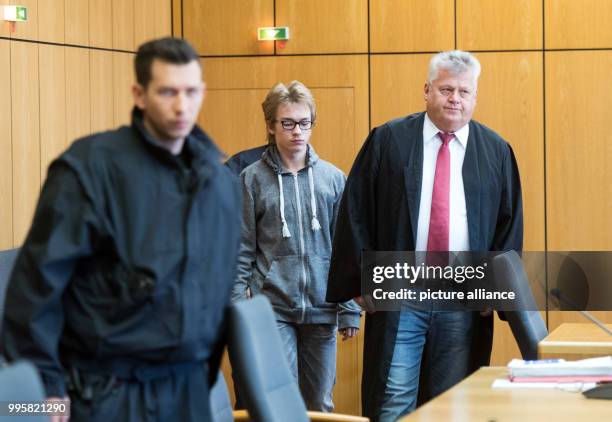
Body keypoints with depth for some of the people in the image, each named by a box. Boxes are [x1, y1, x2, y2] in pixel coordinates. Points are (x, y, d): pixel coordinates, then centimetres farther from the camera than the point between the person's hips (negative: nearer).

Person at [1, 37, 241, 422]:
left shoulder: (221, 179, 7)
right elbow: (39, 277, -13)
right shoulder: (92, 165, -12)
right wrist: (43, 383, -13)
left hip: (189, 385, 5)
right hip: (108, 391, -5)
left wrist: (210, 367, 16)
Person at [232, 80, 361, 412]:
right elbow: (242, 251, 0)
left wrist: (349, 309, 4)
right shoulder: (252, 179, -1)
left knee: (320, 406, 11)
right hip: (271, 310, -3)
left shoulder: (333, 179, 6)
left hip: (321, 311, 3)